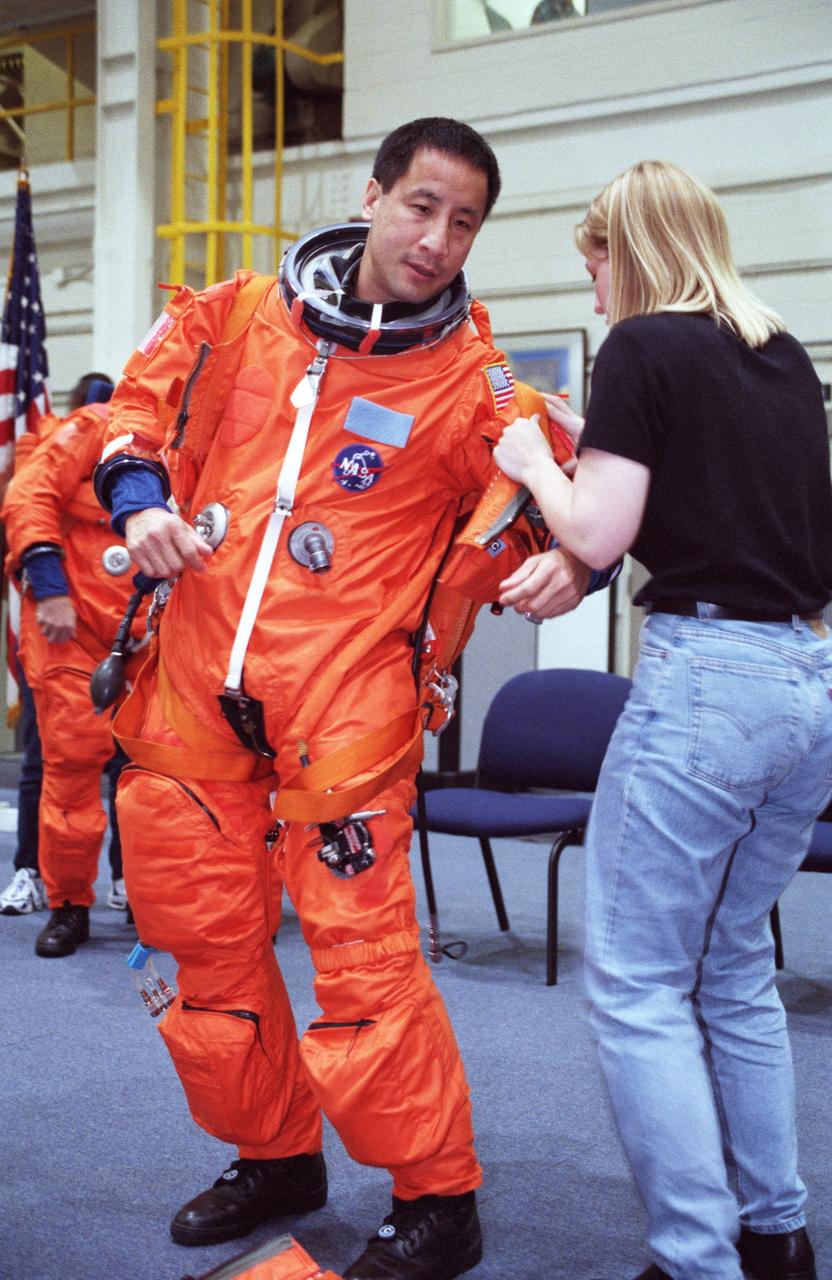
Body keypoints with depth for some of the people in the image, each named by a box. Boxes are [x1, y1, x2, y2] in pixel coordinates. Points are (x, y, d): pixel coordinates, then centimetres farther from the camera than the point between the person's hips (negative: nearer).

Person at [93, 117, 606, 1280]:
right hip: (195, 678, 5)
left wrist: (564, 561, -23)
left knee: (361, 945, -7)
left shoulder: (470, 380, -4)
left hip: (344, 698, -5)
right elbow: (142, 403, 18)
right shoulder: (242, 314, 7)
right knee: (204, 933, 14)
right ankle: (276, 1155, 34)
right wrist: (140, 495, 0)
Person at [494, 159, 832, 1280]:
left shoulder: (644, 347, -5)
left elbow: (598, 533, -9)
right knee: (735, 966, 19)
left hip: (706, 673, -8)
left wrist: (534, 462, 9)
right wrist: (600, 443, 21)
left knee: (636, 982, 1)